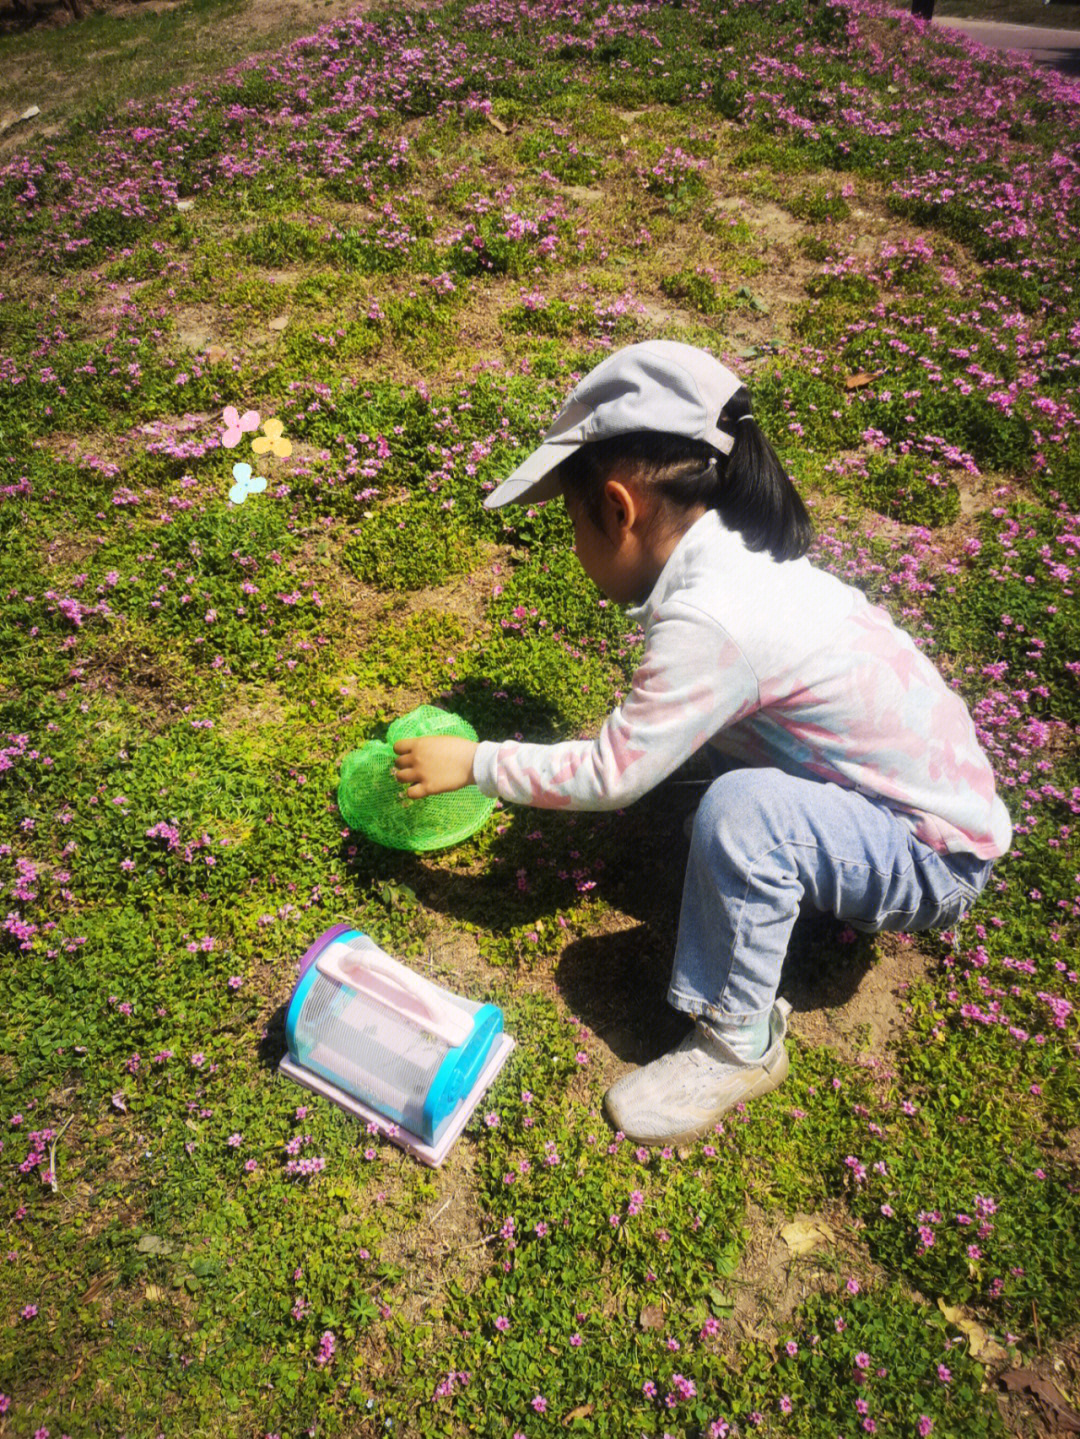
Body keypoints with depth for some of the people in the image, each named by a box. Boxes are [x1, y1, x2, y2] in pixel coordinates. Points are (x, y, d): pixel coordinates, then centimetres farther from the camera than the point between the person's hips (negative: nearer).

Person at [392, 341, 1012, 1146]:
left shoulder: (712, 616, -29)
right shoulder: (732, 552, -2)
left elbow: (611, 776, -21)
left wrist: (472, 763, -11)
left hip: (939, 861, -9)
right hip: (926, 797, 9)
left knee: (742, 810, -32)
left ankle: (741, 1046, -9)